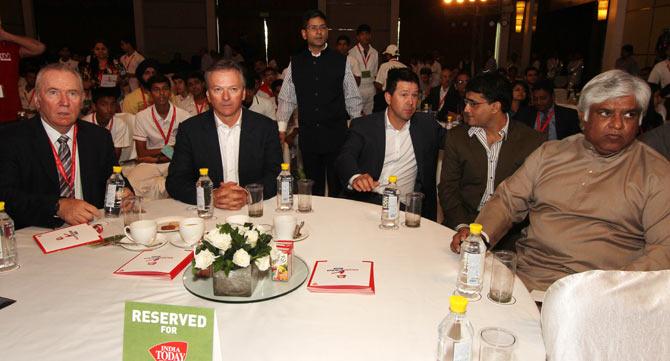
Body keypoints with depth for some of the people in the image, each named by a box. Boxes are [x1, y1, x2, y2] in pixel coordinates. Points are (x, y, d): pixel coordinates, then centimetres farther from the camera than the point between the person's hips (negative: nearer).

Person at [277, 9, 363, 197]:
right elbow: (286, 98, 7)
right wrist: (281, 128, 2)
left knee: (337, 186, 7)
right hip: (308, 134, 2)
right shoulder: (295, 63, 4)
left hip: (336, 133, -1)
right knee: (313, 184, 13)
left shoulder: (340, 61, 0)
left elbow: (352, 98, 2)